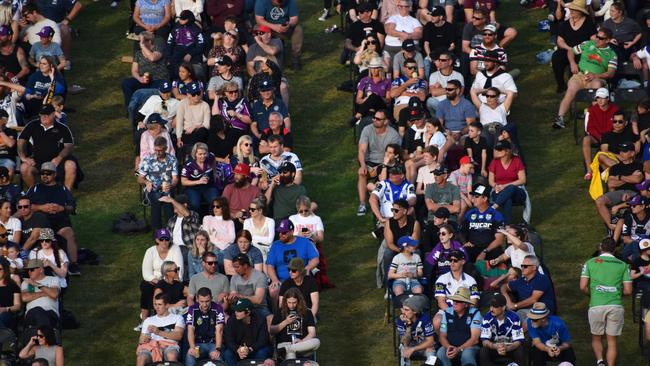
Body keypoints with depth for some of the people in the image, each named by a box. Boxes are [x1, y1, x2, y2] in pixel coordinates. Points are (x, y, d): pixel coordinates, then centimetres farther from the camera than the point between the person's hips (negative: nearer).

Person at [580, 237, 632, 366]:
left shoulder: (591, 263, 5)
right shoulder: (623, 265, 7)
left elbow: (583, 287, -1)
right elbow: (628, 290, 3)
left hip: (596, 305, 0)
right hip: (616, 306, 0)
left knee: (596, 338, 16)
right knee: (612, 341, 8)